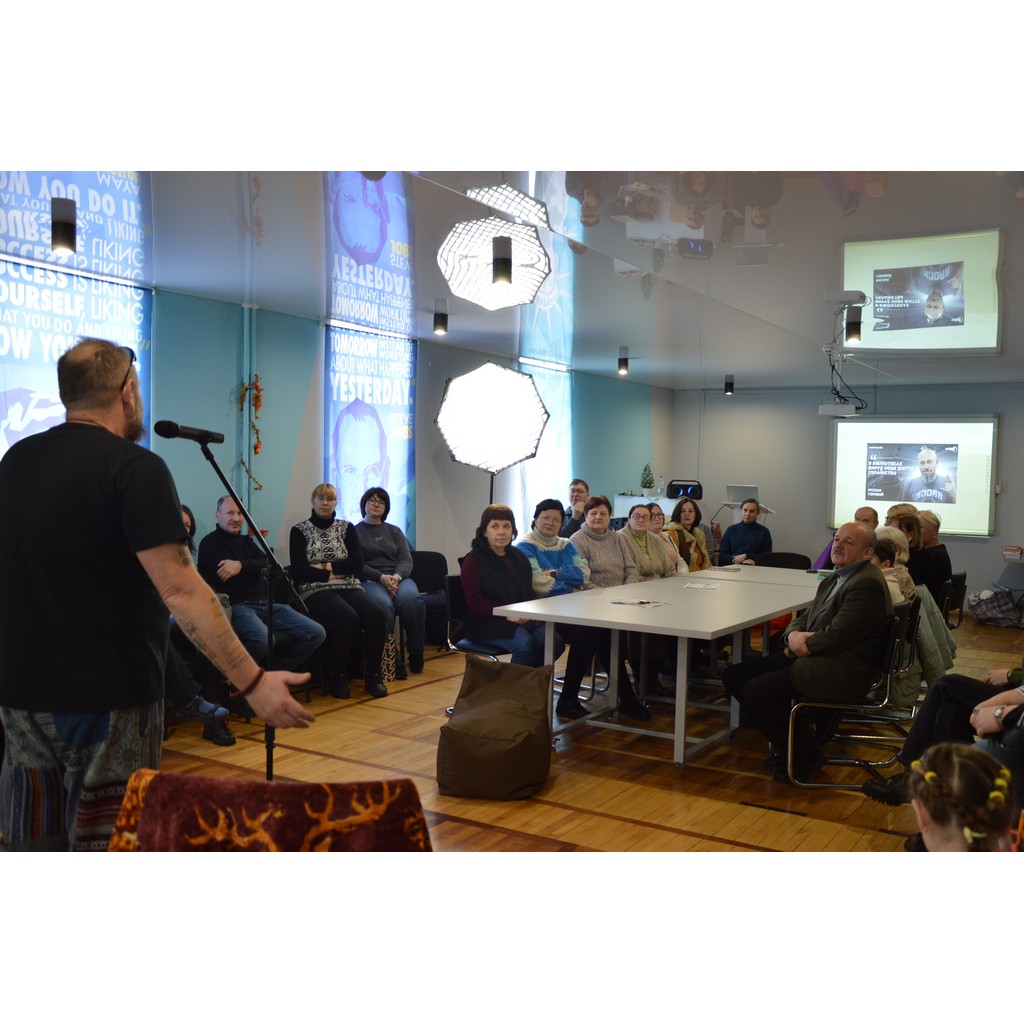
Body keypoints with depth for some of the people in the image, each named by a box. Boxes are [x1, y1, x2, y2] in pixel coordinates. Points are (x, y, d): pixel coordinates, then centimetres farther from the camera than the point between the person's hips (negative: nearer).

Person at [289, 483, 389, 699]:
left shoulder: (347, 528, 16)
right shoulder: (299, 531, 8)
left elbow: (357, 564, 2)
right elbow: (299, 571, -4)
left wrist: (326, 566, -6)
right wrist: (331, 575, -6)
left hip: (350, 587, 4)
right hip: (315, 590, -3)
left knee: (376, 615, -28)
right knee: (348, 618, -35)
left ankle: (372, 675, -14)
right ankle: (336, 678, -16)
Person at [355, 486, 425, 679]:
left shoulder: (394, 531, 24)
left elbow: (407, 560, 12)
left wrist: (397, 576, -12)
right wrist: (381, 577, -16)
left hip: (398, 578, 3)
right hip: (369, 581, -3)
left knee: (411, 599, -34)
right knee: (383, 604, -38)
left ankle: (416, 654, -18)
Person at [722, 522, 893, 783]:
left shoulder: (867, 584, -16)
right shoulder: (834, 579, 16)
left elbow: (835, 636, -22)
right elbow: (804, 618, 17)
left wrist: (796, 649, -8)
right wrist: (793, 635, -7)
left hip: (841, 673, -10)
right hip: (813, 658, 10)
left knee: (756, 691, -21)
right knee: (734, 675, 3)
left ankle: (805, 756, -1)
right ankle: (787, 744, 12)